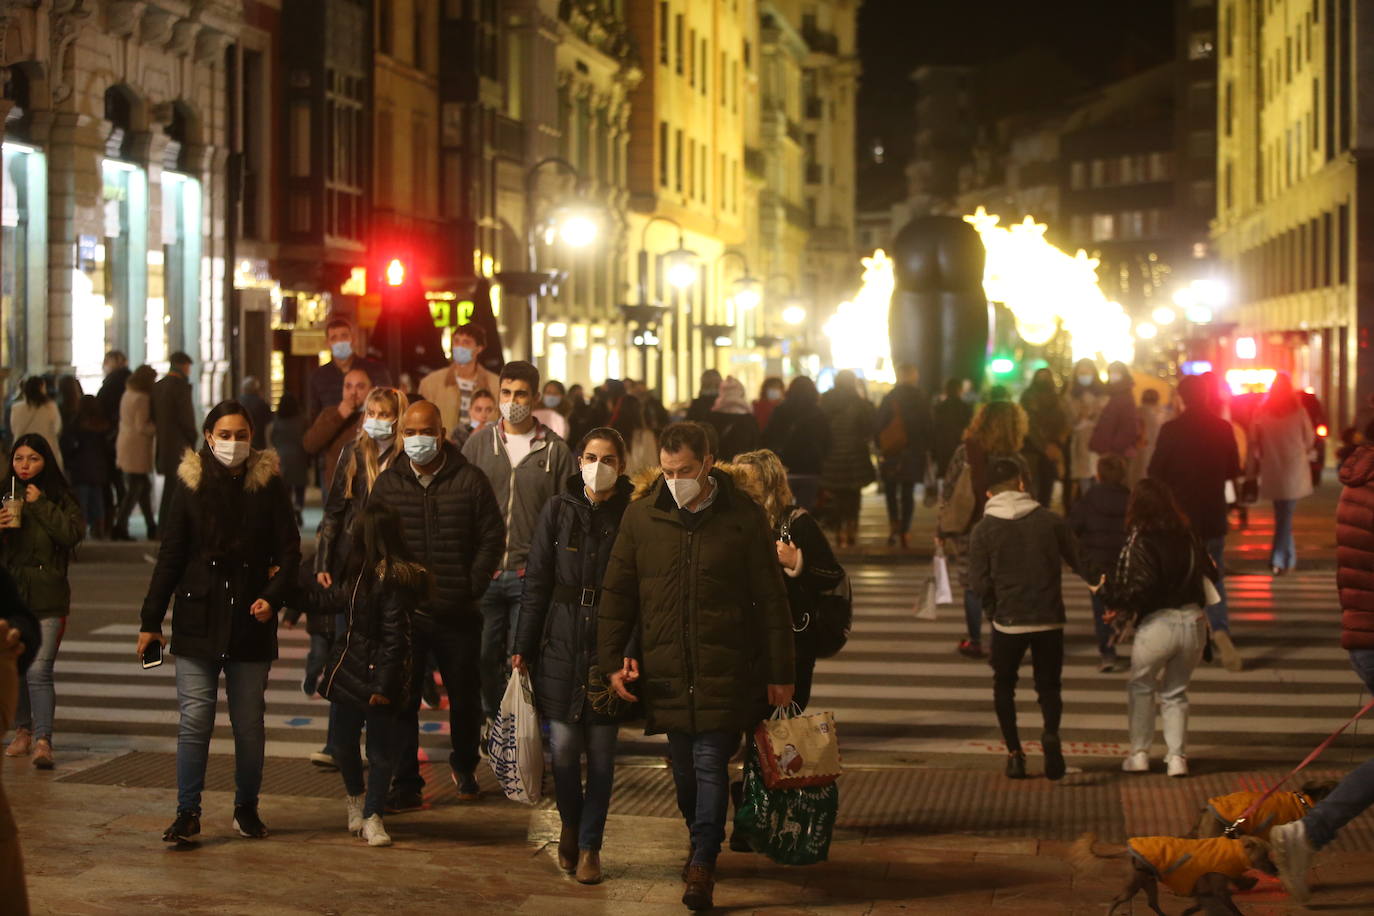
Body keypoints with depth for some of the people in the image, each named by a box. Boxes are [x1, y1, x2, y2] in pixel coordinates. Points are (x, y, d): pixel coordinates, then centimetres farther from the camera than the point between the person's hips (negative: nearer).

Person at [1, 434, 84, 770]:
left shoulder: (61, 498, 1)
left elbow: (73, 534, -14)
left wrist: (41, 505, -14)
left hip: (47, 599, -4)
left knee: (38, 670, -14)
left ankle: (43, 741, -17)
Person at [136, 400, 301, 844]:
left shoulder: (268, 484, 1)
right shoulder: (191, 484, 3)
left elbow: (290, 551, 3)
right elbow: (170, 556, 6)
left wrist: (273, 596, -14)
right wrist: (151, 620, 4)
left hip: (251, 623, 0)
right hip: (198, 619, 0)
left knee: (250, 721, 6)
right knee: (195, 719, -5)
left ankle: (247, 808, 20)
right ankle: (187, 812, 1)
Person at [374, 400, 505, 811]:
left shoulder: (471, 480, -1)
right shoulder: (388, 483, 4)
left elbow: (492, 538, 0)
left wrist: (472, 589, -7)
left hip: (458, 612, 0)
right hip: (403, 612, 1)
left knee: (465, 697, 12)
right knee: (400, 700, -2)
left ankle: (464, 766, 34)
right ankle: (405, 785, 5)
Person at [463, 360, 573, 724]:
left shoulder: (556, 450, 1)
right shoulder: (478, 443, 7)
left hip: (531, 575, -2)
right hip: (482, 572, 2)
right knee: (484, 657, 8)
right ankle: (496, 719, 27)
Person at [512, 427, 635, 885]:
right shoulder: (558, 510, 3)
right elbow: (537, 584, 6)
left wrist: (631, 654, -11)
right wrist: (523, 647, 3)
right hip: (562, 641, 1)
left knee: (601, 749, 4)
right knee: (563, 746, -1)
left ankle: (589, 845, 18)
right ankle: (570, 825, 27)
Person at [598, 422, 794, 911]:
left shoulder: (744, 516, -4)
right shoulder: (641, 514, 1)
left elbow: (771, 600, 0)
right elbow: (617, 591, 9)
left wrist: (780, 673, 0)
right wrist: (612, 658, 3)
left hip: (724, 667, -3)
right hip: (665, 669, 3)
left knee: (711, 763, -5)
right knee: (684, 765, 13)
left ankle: (703, 863, 5)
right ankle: (702, 840, 35)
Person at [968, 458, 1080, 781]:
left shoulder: (983, 529, -4)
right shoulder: (1051, 521, -1)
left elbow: (979, 583, -7)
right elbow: (1080, 563, -2)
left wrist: (993, 611, 8)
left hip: (1008, 622, -1)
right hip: (1050, 620, 1)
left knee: (1004, 686, 19)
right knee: (1048, 686, 14)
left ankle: (1014, 752, 8)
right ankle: (1051, 733, -16)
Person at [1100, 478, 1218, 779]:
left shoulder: (1141, 541, -11)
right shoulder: (1188, 537, 6)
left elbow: (1141, 587, -20)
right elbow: (1209, 574, 12)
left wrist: (1114, 599, -5)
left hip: (1157, 624, -4)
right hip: (1194, 621, 4)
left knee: (1141, 689, 17)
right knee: (1175, 692, 19)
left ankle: (1139, 754, 16)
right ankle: (1177, 756, 12)